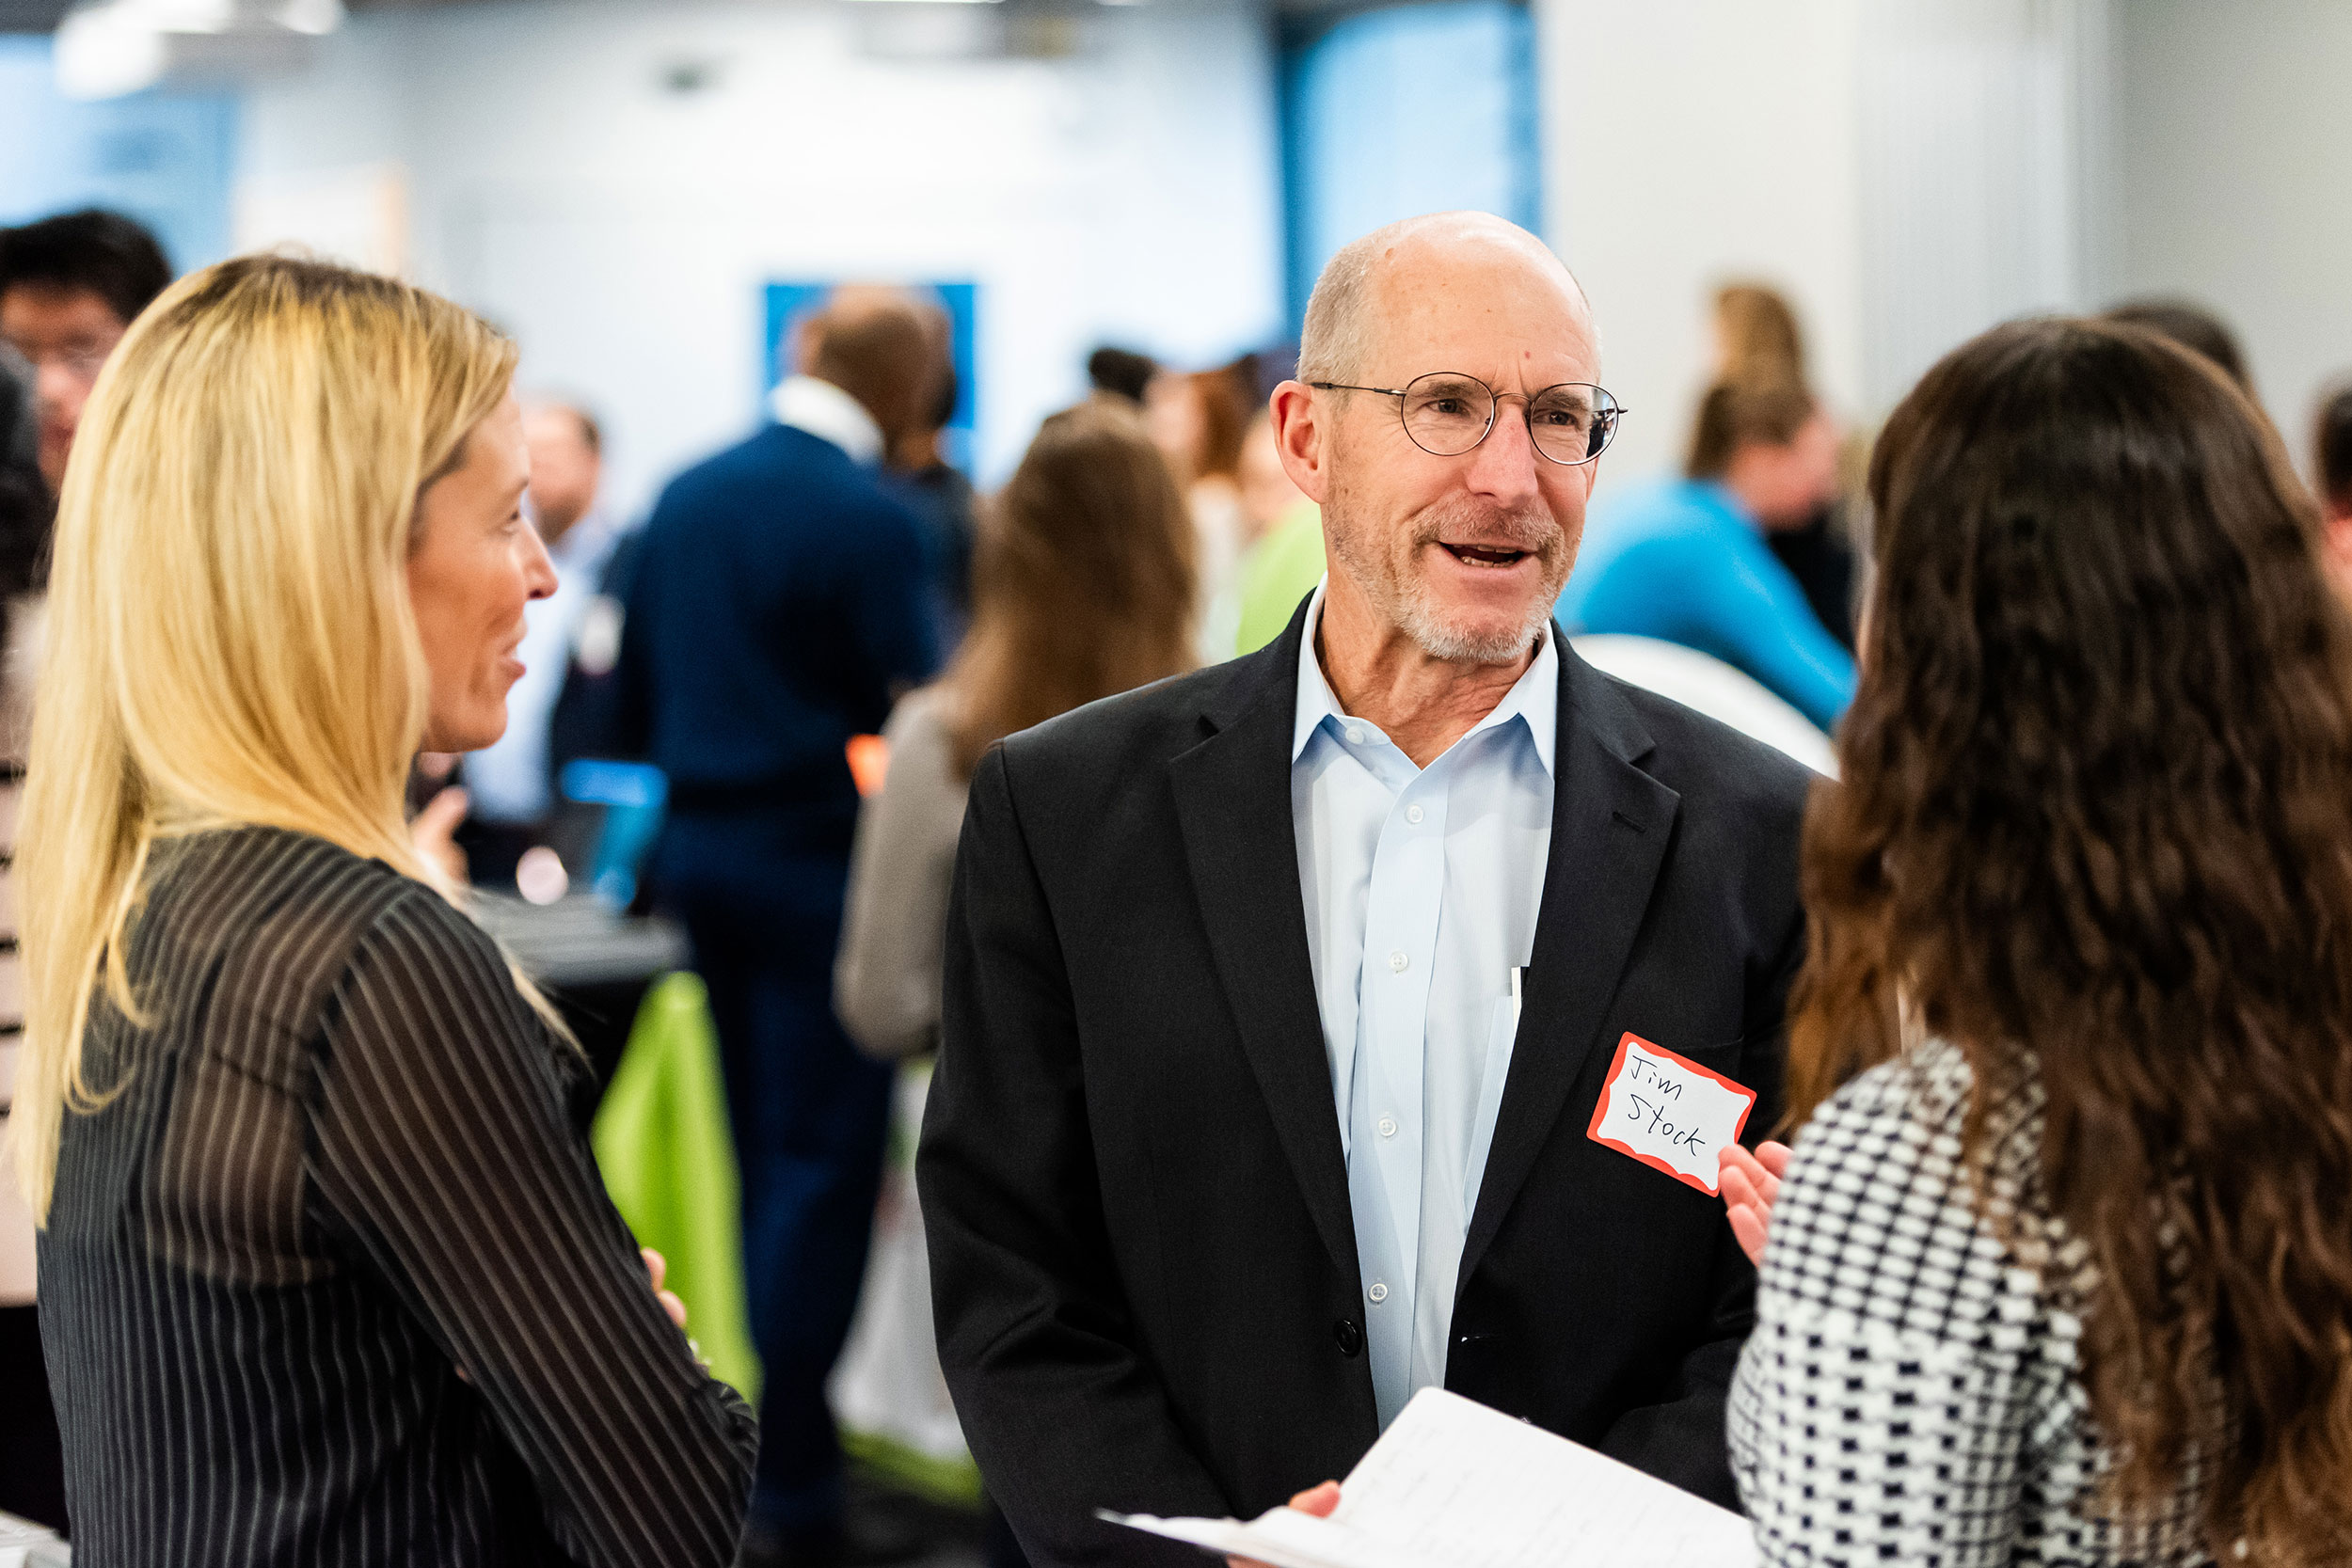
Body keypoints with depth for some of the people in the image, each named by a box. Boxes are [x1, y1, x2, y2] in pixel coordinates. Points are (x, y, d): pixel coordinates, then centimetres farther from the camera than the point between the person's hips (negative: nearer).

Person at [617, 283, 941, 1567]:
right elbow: (913, 713, -14)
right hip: (821, 864, -7)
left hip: (699, 856, 7)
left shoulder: (686, 496, 7)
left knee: (764, 1162, 17)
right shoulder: (872, 521, -15)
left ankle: (774, 1449, 24)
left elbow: (635, 695, 13)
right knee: (824, 1172, -3)